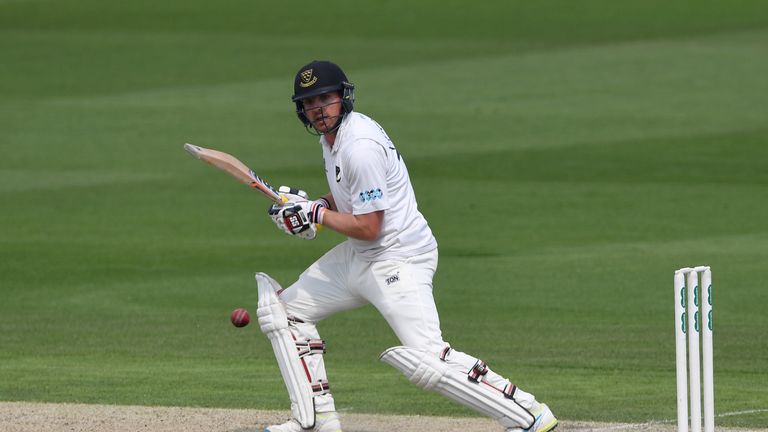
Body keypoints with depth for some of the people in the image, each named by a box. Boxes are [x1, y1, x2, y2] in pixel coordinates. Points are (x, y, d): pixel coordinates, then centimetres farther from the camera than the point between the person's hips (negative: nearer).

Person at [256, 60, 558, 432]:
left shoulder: (360, 146, -23)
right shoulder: (332, 134, 8)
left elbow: (368, 227, -23)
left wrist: (316, 214, -12)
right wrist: (311, 206, 5)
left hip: (399, 258, -11)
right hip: (357, 258, 11)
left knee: (427, 361, -23)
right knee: (284, 310, 13)